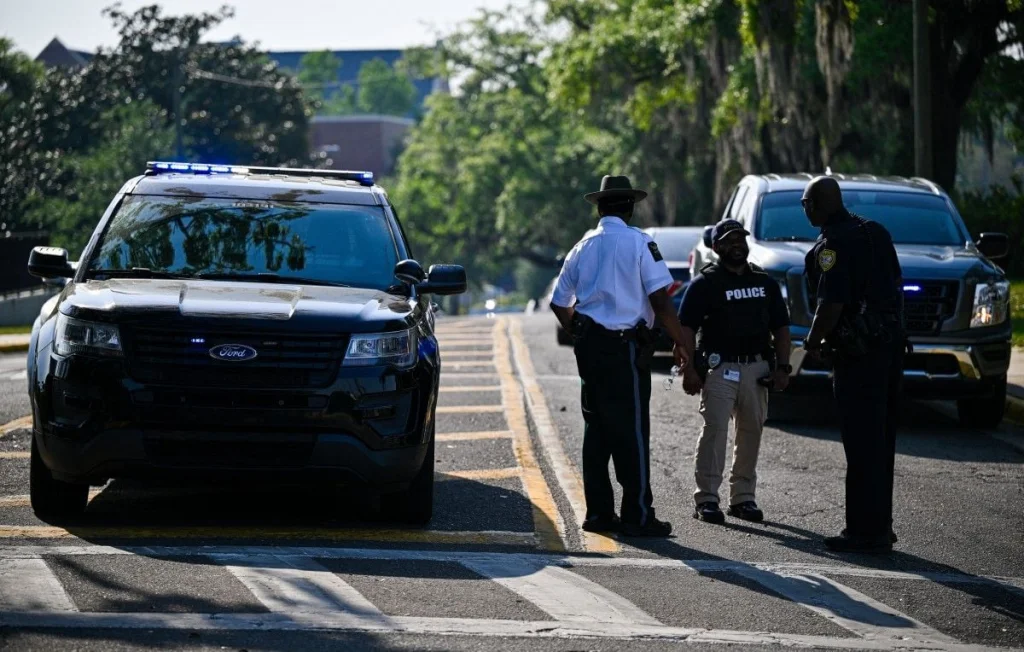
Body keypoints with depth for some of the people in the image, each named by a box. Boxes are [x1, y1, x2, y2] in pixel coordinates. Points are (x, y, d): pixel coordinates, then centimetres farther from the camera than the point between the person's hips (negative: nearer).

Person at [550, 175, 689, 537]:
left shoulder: (583, 247, 13)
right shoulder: (638, 242, -6)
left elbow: (560, 303, 18)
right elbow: (660, 298, -13)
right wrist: (680, 343, -5)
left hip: (589, 346, 6)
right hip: (625, 346, -6)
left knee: (597, 430, 11)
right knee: (631, 432, -5)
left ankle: (598, 512, 12)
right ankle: (637, 517, -4)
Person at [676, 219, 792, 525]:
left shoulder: (765, 282, 15)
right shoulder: (704, 283, 1)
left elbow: (781, 328, 17)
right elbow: (686, 328, -4)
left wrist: (782, 367, 6)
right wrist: (689, 368, -13)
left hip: (757, 368, 5)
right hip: (719, 367, -5)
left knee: (752, 431, 6)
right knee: (714, 429, -11)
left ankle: (743, 496, 14)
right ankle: (706, 498, -10)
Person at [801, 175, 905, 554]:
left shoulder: (832, 245, -13)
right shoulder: (876, 232, 13)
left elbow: (832, 303, -19)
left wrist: (813, 341, -5)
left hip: (859, 353, -9)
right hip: (891, 345, 9)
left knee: (862, 446, -6)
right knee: (881, 442, 15)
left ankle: (866, 532, -5)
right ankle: (880, 526, 21)